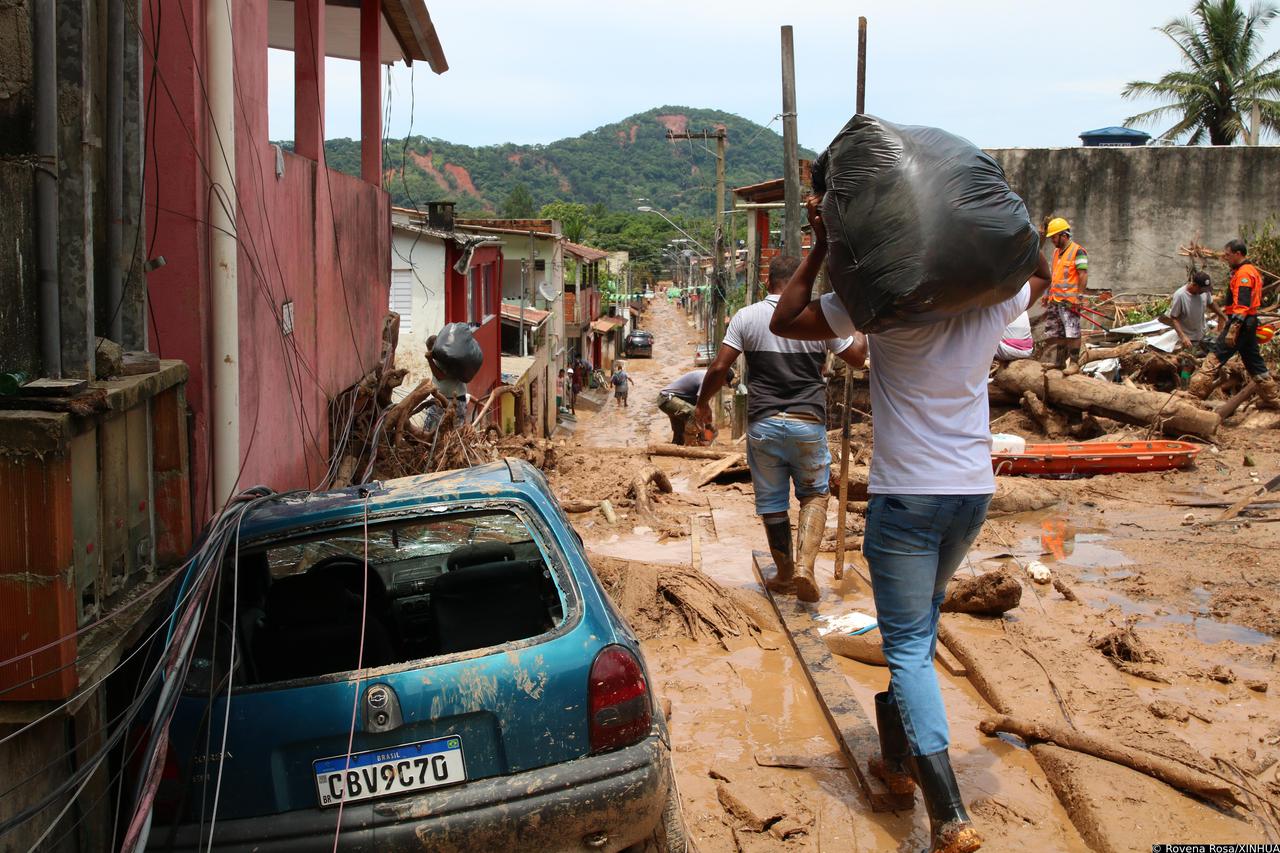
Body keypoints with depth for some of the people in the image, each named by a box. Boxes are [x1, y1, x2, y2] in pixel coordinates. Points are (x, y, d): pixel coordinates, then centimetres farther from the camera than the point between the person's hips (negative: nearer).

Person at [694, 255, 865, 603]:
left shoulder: (746, 317, -1)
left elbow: (719, 367, -4)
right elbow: (857, 356, 8)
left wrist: (702, 403, 11)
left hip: (763, 422, 0)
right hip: (808, 422, 0)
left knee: (772, 502, 12)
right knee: (815, 495, 15)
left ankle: (786, 575, 23)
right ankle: (805, 565, -2)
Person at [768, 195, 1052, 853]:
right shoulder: (994, 301, -1)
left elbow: (784, 321, -7)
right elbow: (1041, 274, 24)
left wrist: (820, 250, -4)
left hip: (906, 496, -5)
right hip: (973, 493, 6)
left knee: (909, 647, -2)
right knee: (919, 628, 23)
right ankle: (898, 757, 36)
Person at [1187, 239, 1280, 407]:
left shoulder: (1243, 273, -15)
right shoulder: (1252, 271, 17)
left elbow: (1242, 305, -22)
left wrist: (1233, 329, -26)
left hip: (1240, 323, -10)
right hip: (1250, 322, 10)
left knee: (1215, 358, -11)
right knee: (1254, 361, 16)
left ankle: (1194, 393, -13)